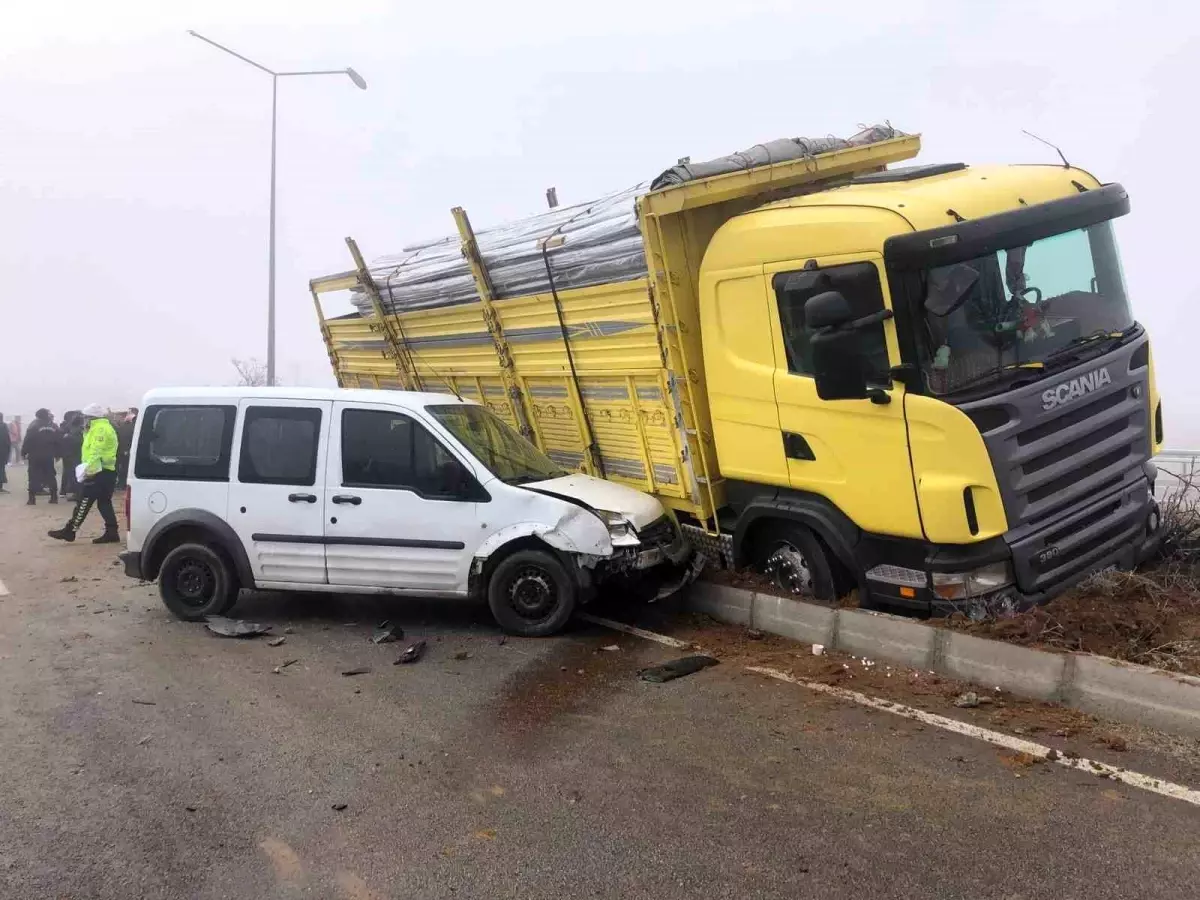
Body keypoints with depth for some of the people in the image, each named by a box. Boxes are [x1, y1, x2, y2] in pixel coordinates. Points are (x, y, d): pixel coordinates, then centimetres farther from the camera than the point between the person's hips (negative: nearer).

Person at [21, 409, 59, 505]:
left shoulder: (34, 426, -9)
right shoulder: (54, 427, 5)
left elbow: (27, 441, -10)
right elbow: (58, 442, 7)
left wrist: (24, 452, -2)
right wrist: (57, 454, 14)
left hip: (35, 456, -4)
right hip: (49, 456, 4)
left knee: (34, 477, 0)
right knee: (51, 476, 10)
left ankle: (32, 498, -4)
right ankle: (54, 497, 9)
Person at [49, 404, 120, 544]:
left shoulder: (99, 429, -13)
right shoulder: (104, 427, 20)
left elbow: (96, 452, -22)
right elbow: (91, 447, 22)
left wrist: (90, 469, -27)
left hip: (99, 473, -10)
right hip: (106, 471, 10)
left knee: (84, 502, -6)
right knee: (104, 503, 9)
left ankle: (69, 531, -2)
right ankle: (111, 533, 7)